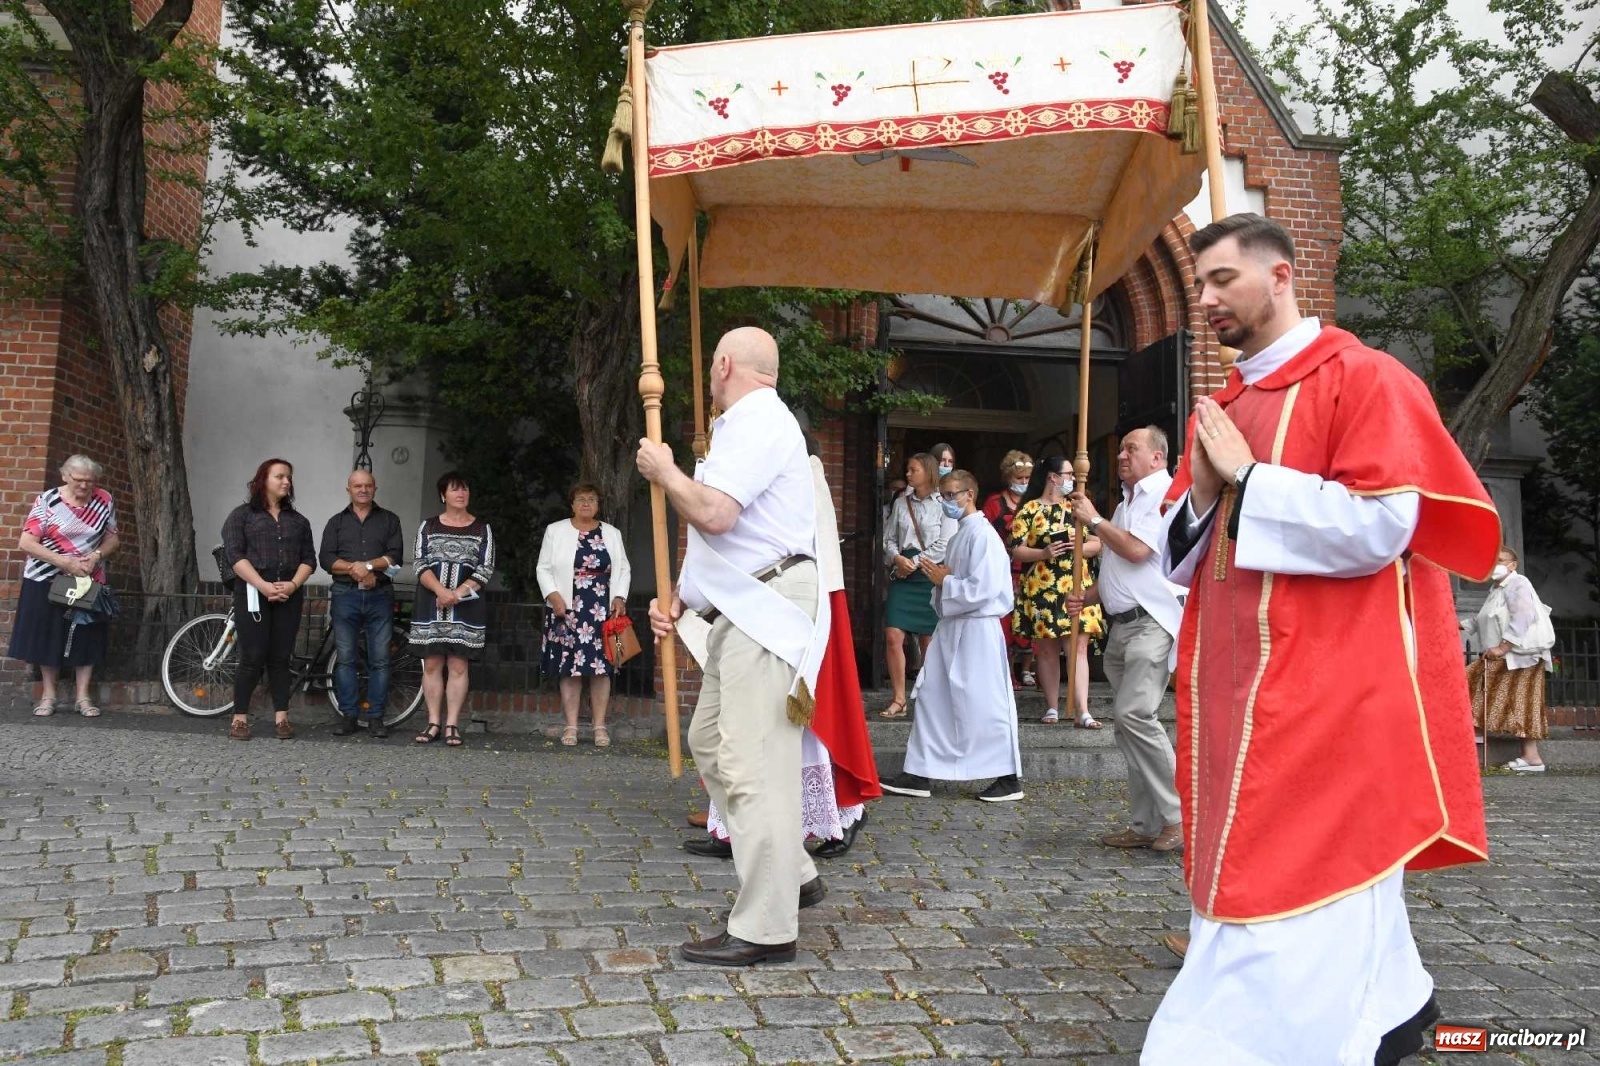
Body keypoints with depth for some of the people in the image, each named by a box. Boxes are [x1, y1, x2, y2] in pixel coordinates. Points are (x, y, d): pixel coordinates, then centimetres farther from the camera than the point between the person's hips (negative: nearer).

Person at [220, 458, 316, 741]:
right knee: (252, 658, -6)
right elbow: (234, 555, -6)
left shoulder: (299, 520, 17)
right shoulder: (241, 515, 5)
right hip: (252, 593, -3)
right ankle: (240, 718, 2)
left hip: (288, 597, 3)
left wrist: (293, 584, -9)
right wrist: (263, 586, -16)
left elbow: (308, 559, 10)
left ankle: (281, 717, 5)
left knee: (280, 658, 3)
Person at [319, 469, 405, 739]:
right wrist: (354, 570, -12)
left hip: (380, 596, -1)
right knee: (345, 658, 0)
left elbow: (396, 556, -1)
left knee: (379, 660, -2)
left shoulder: (389, 519, 12)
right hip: (345, 595, 1)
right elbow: (326, 558, 2)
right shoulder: (337, 522, 15)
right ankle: (348, 715, 7)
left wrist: (367, 565, -14)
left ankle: (375, 717, 4)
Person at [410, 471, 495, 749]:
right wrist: (441, 591, -17)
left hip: (466, 608, -1)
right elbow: (421, 566, 0)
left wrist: (457, 594, -13)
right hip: (431, 607, 1)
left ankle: (452, 725, 1)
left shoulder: (482, 529, 6)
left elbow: (486, 570, -2)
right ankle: (433, 723, 8)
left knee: (458, 666, -2)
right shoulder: (428, 527, 9)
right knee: (432, 665, 2)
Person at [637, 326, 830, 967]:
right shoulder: (747, 425, 22)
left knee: (754, 761, -11)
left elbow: (713, 512, -25)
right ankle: (792, 875, 25)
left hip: (766, 607, -11)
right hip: (742, 612, 11)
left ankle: (765, 929, -5)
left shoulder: (758, 422, -12)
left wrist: (664, 472, -7)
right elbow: (718, 536, 24)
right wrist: (677, 598, 14)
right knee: (710, 741, 17)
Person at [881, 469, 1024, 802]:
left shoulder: (982, 535, -15)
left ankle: (1009, 778, 10)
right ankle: (920, 774, 15)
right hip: (952, 626, 10)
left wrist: (944, 581, -12)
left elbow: (983, 589, -23)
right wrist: (941, 576, 3)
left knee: (984, 702, -2)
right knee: (932, 697, 9)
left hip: (976, 629, -10)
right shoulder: (961, 533, 15)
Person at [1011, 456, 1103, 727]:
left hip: (1077, 587, 2)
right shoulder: (1029, 510, 1)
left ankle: (1083, 712, -9)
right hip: (1041, 590, -2)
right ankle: (1052, 708, 15)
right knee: (1047, 650, 5)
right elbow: (1016, 550, -4)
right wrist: (1044, 553, -19)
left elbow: (1096, 543, 10)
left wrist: (1078, 548, -10)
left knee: (1079, 648, -5)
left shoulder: (1076, 507, 13)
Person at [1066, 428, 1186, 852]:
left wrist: (1093, 520, -7)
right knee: (1126, 721, 8)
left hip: (1152, 622, -10)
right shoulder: (1126, 503, 23)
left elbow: (1137, 550, -20)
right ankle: (1147, 825, 13)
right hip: (1121, 624, 10)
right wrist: (1090, 595, 12)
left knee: (1134, 713, -21)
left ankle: (1179, 816, -12)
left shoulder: (1166, 495, -7)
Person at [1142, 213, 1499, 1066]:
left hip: (1331, 688, -8)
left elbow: (1379, 527, -19)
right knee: (1260, 870, 14)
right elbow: (1182, 559, 16)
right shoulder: (1217, 409, 14)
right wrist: (1202, 499, -5)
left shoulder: (1364, 379, -7)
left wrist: (1247, 478, -14)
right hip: (1241, 686, 8)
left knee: (1301, 882, -5)